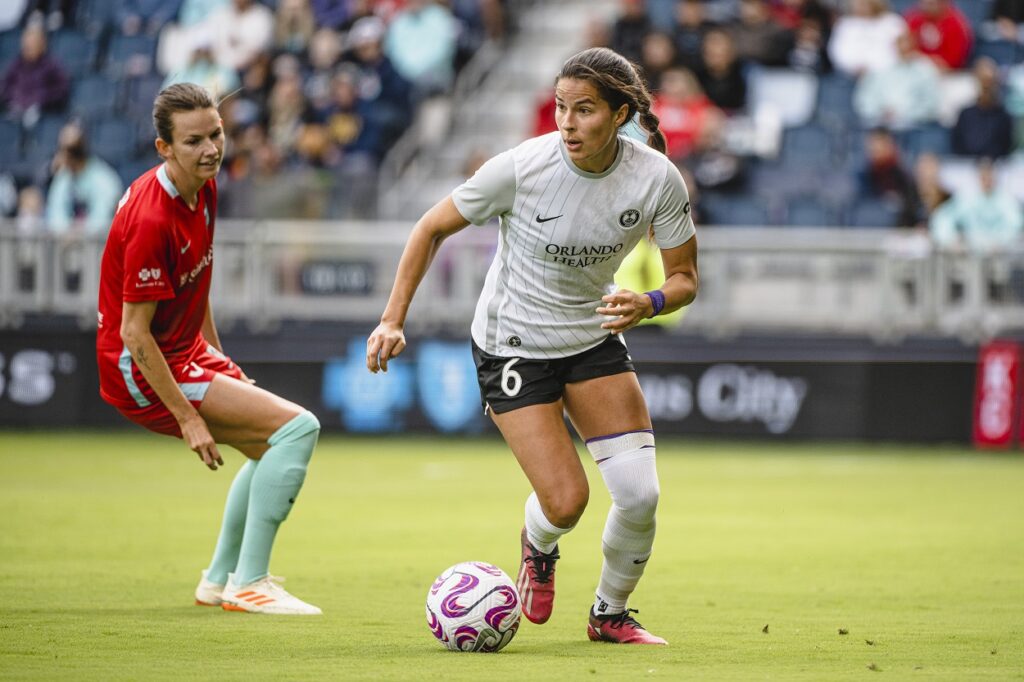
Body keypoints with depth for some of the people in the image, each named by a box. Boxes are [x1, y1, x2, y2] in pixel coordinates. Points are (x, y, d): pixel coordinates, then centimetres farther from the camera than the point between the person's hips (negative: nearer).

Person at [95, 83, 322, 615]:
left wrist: (219, 361, 19)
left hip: (186, 353, 10)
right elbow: (135, 335, -25)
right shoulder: (152, 220, -28)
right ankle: (248, 582, -14)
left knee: (272, 448, 23)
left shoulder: (204, 188, 2)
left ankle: (220, 579, 34)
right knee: (298, 426, -17)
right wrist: (187, 418, -23)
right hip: (141, 373, -10)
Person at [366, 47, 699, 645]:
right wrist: (393, 320, -13)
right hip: (513, 344, -3)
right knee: (566, 502, -14)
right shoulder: (521, 168, -24)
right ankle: (538, 549, 26)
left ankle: (610, 613, 18)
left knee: (641, 494, -10)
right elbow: (433, 228, -9)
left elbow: (685, 277, -6)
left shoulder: (657, 179, -17)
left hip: (596, 335, 3)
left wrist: (649, 303, -29)